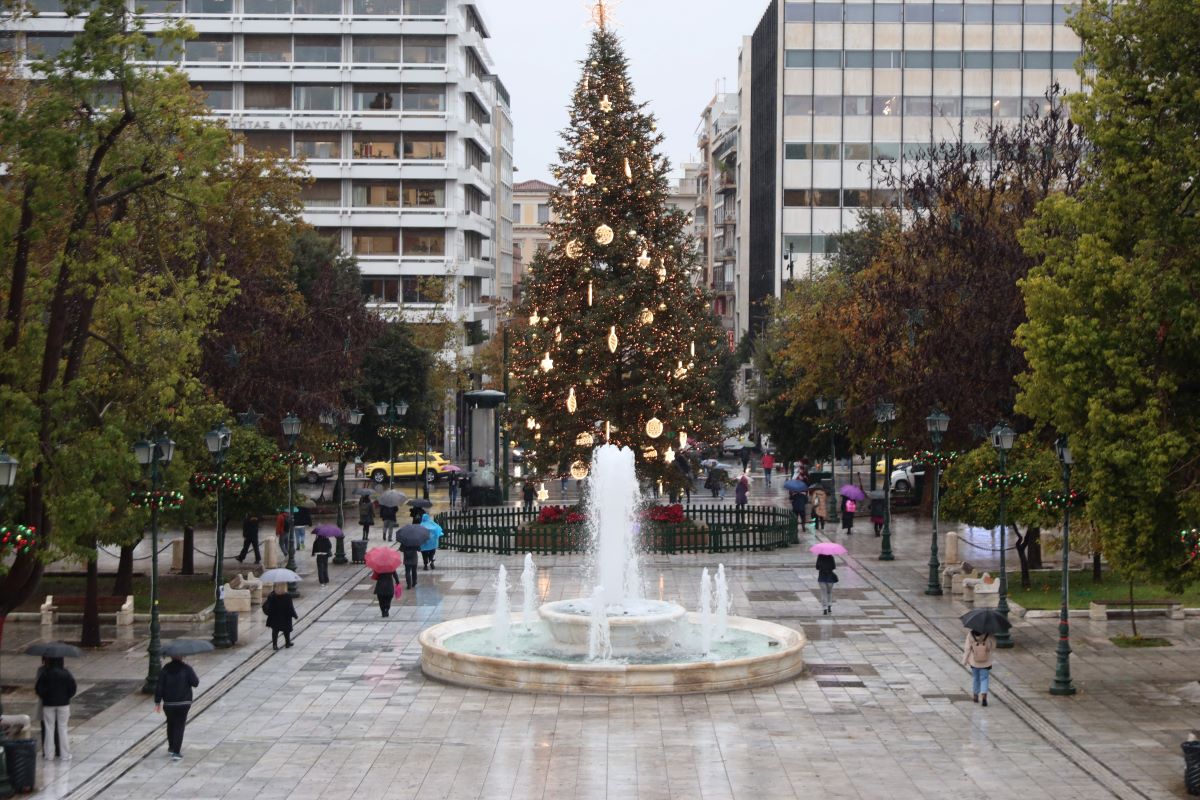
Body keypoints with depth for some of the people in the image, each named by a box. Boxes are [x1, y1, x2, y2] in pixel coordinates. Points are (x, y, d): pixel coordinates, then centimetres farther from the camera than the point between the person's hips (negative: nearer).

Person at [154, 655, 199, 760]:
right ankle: (176, 751, -6)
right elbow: (195, 683, -8)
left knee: (171, 724, 21)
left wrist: (157, 701, 4)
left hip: (168, 703, 3)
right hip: (183, 703, -3)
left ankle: (171, 747, 35)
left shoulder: (165, 669, -2)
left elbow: (159, 686, -2)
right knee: (180, 726, 1)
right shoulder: (186, 669, -9)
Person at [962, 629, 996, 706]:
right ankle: (984, 694, -11)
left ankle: (975, 695, 30)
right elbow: (993, 649, -7)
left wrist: (965, 660, 2)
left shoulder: (970, 635, -19)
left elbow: (967, 649, -11)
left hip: (974, 662, 1)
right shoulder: (989, 636, -19)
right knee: (984, 679, 9)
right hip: (986, 662, -1)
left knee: (975, 678, 19)